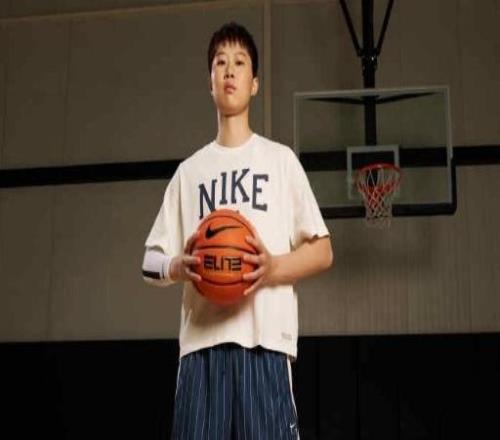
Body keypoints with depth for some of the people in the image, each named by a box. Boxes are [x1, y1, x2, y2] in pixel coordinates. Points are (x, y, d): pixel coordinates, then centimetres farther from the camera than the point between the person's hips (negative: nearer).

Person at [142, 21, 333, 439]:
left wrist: (273, 267, -12)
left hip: (265, 339, -2)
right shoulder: (189, 170, 19)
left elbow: (322, 251, 8)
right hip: (201, 341, 2)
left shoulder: (280, 158, 12)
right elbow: (152, 261, 17)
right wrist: (180, 267, -7)